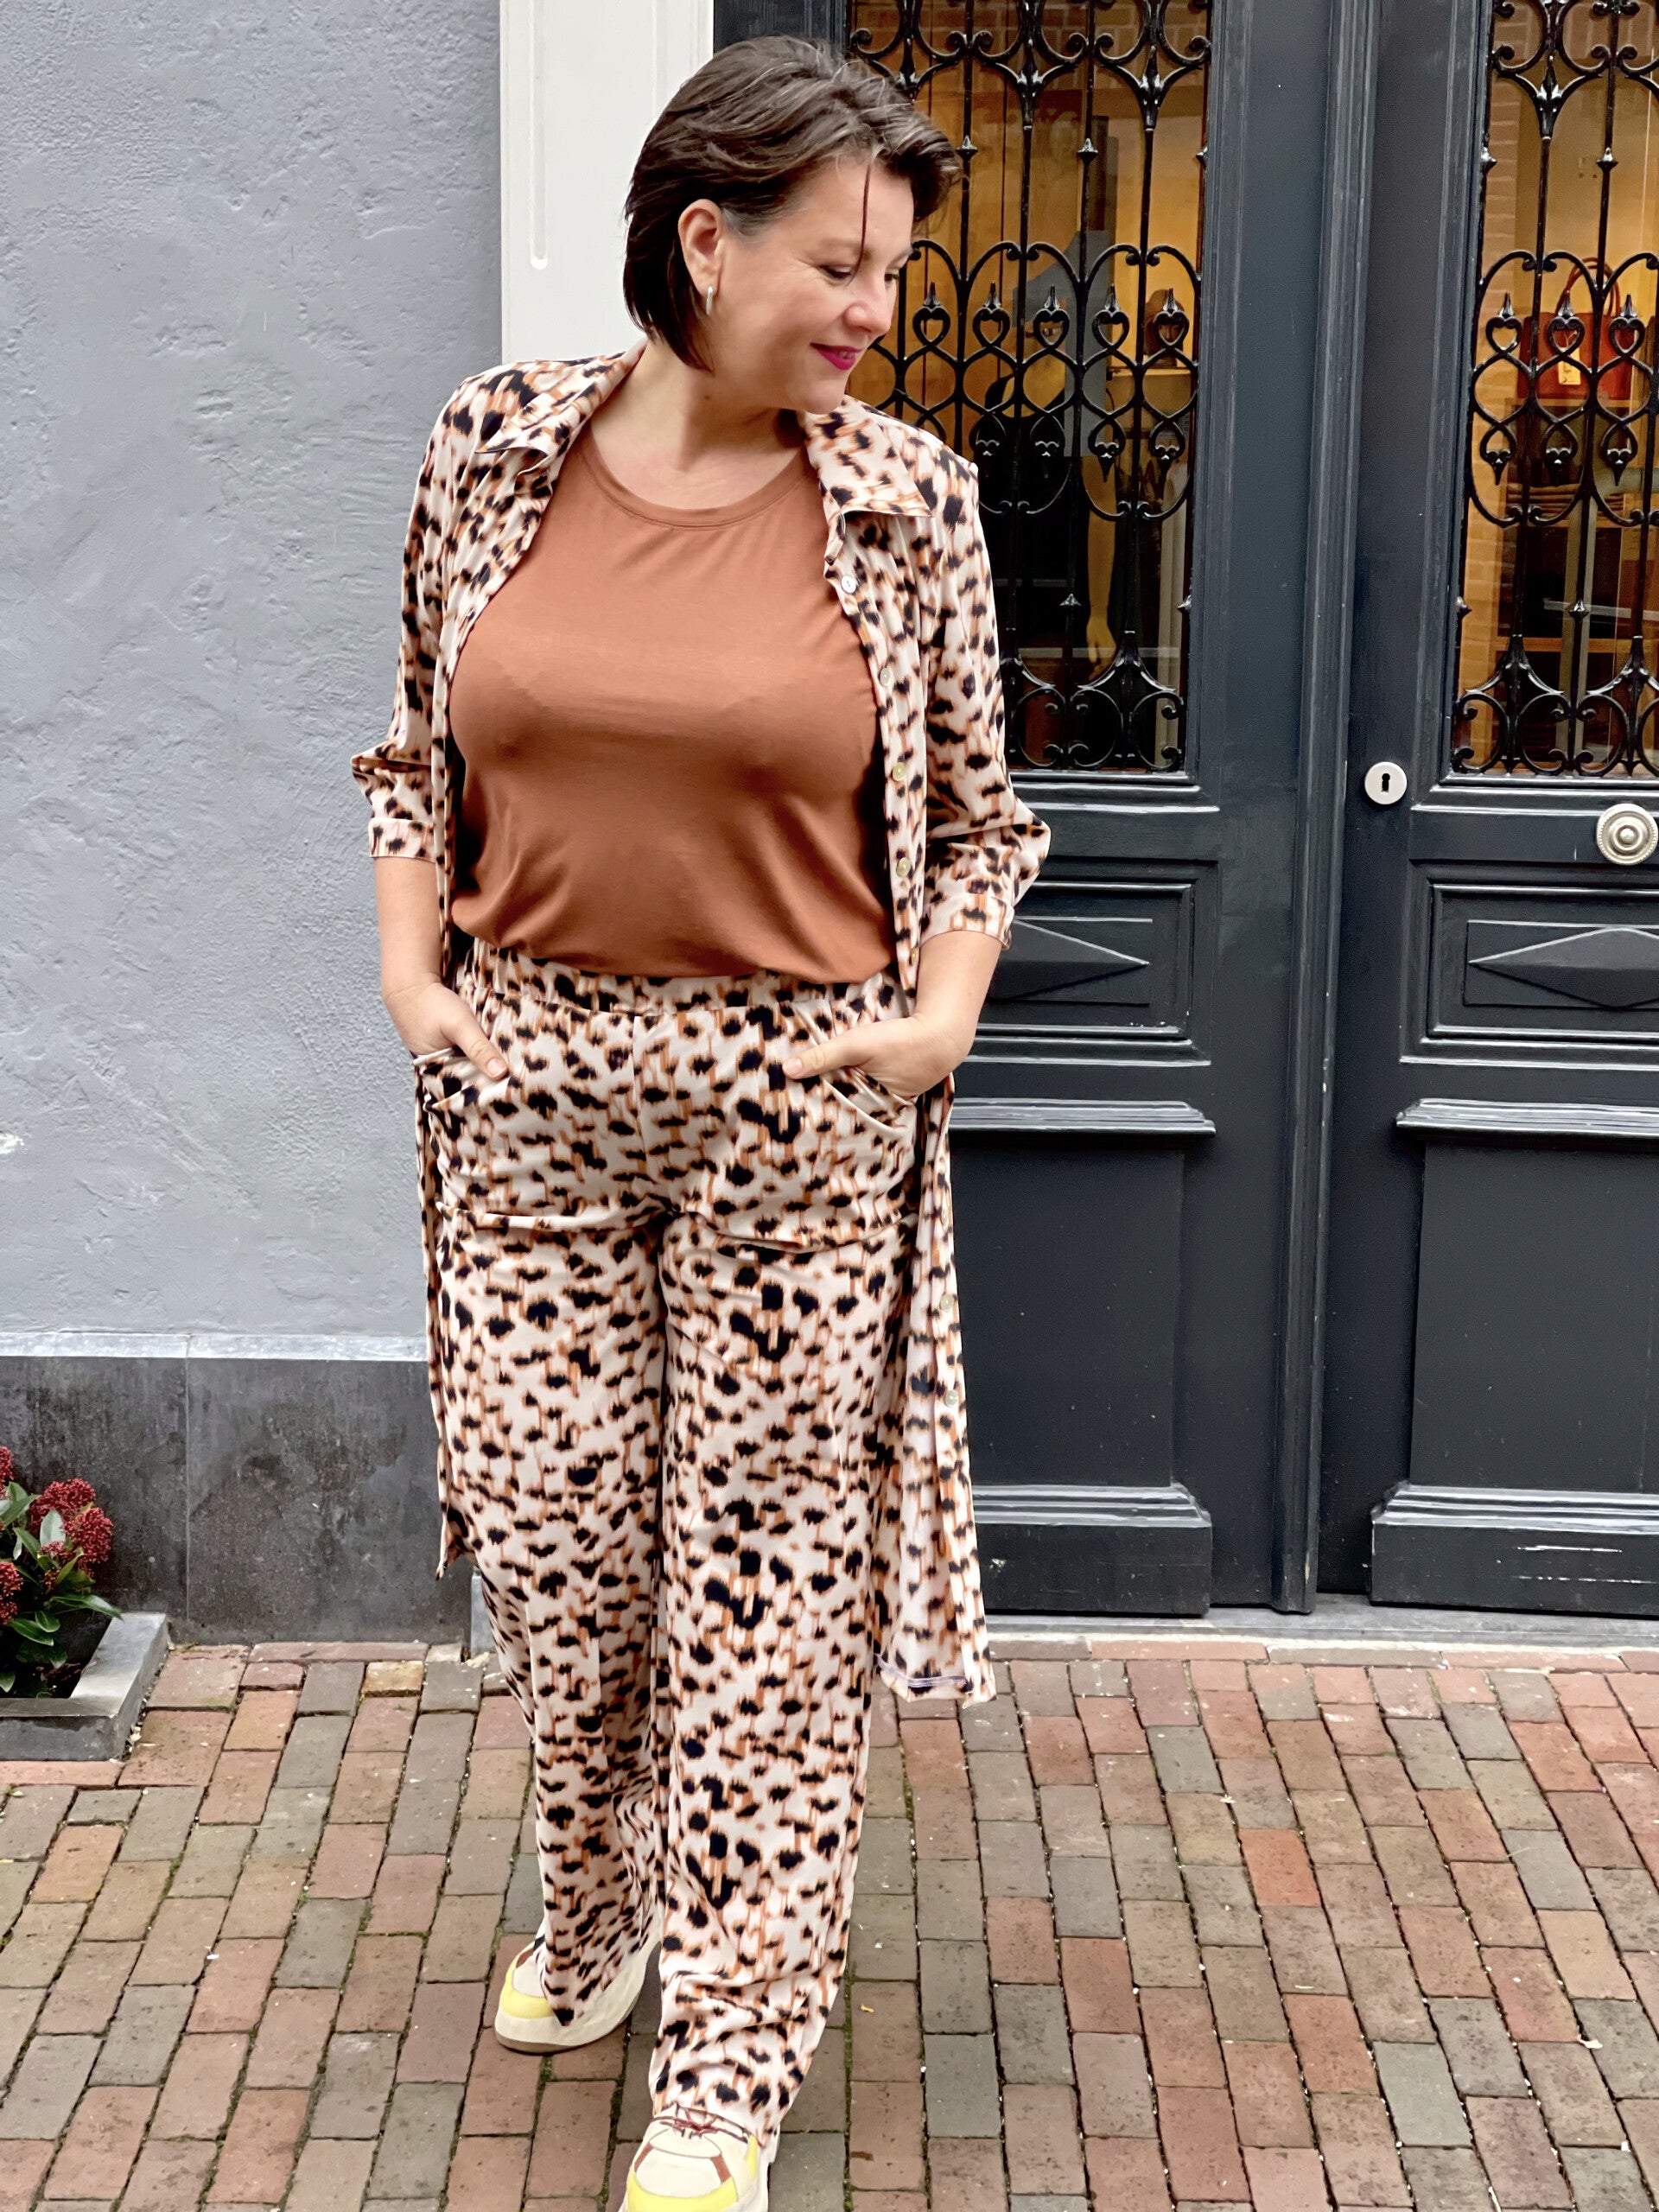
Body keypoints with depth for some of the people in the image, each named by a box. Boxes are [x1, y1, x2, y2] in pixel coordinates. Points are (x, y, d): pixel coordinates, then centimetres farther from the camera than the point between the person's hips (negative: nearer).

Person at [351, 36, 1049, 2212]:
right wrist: (410, 968, 1)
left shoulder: (908, 498, -3)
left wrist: (944, 1015, -8)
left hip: (797, 1109, -2)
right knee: (549, 1538, 11)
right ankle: (597, 1918, 40)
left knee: (768, 1569, 4)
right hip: (530, 1084, 2)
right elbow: (425, 750, 13)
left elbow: (974, 812, 6)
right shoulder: (498, 448, 1)